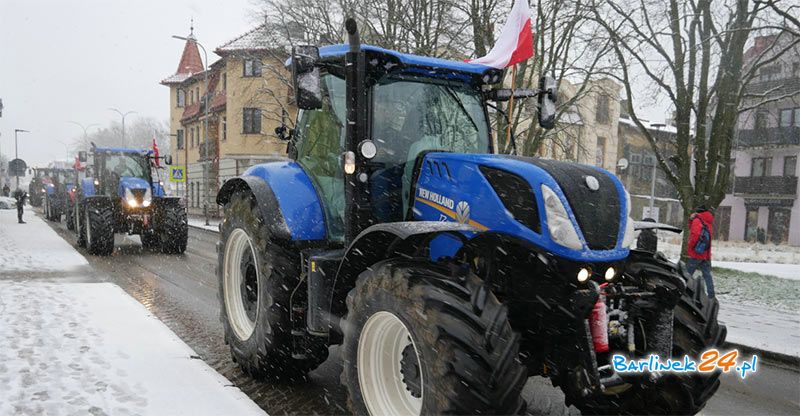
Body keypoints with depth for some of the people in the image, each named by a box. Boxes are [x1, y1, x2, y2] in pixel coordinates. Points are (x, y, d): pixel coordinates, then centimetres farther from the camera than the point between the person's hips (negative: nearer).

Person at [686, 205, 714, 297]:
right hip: (706, 255, 7)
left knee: (687, 275, 0)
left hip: (696, 254, -7)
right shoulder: (709, 222, 16)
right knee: (707, 275, 9)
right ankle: (711, 295, 7)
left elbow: (695, 235, -23)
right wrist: (691, 220, 4)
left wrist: (689, 248, -12)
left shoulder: (697, 220, -9)